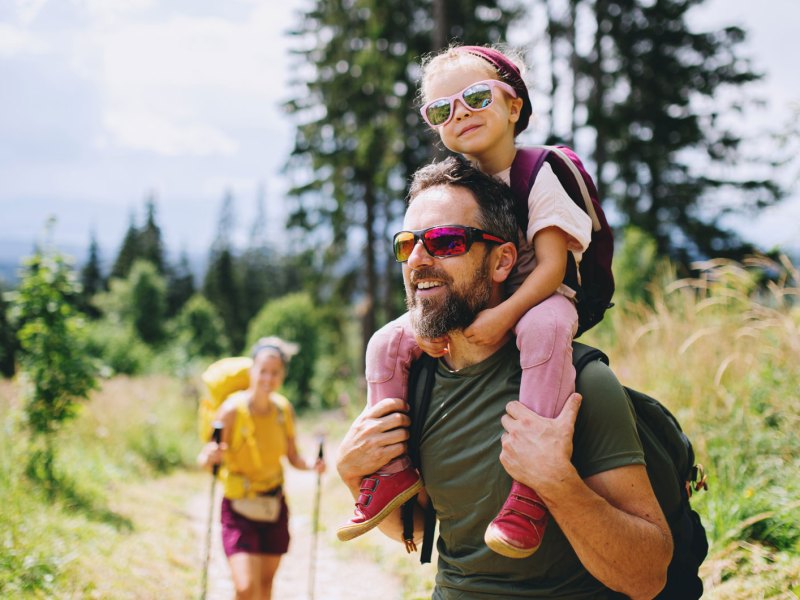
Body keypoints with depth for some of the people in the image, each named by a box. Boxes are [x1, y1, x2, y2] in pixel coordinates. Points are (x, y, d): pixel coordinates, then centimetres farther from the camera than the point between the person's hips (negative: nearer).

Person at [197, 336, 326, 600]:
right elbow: (204, 459, -17)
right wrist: (211, 456, -39)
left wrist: (311, 465, -13)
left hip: (275, 507, 5)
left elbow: (293, 457, 6)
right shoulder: (233, 409, -17)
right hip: (239, 509, -4)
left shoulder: (284, 409, -3)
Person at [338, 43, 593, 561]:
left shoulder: (541, 173, -14)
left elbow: (552, 265, -22)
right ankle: (394, 469, 1)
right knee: (388, 342, -7)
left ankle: (532, 484, -43)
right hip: (468, 305, 6)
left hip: (539, 299, -6)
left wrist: (505, 315, -36)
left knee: (543, 328, -41)